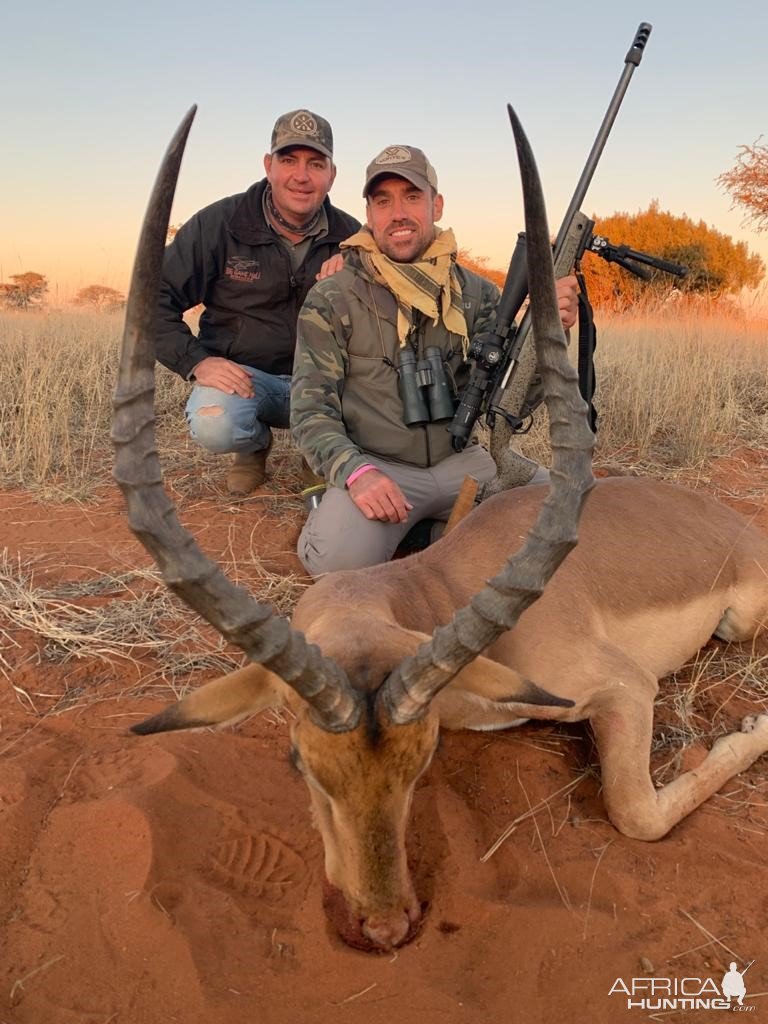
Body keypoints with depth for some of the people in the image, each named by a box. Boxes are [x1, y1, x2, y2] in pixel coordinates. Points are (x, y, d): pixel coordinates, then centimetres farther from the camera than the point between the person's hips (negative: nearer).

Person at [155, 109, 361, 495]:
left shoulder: (348, 234, 1)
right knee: (213, 426, -36)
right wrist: (196, 362, -20)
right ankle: (256, 443, 6)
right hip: (242, 374, -1)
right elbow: (154, 299, -6)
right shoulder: (219, 223, -7)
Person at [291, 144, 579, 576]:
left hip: (459, 462, 4)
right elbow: (311, 411, -5)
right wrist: (356, 471, -24)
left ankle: (443, 528, 5)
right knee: (339, 557, -32)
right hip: (374, 467, -3)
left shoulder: (476, 293, 8)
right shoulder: (331, 301, -1)